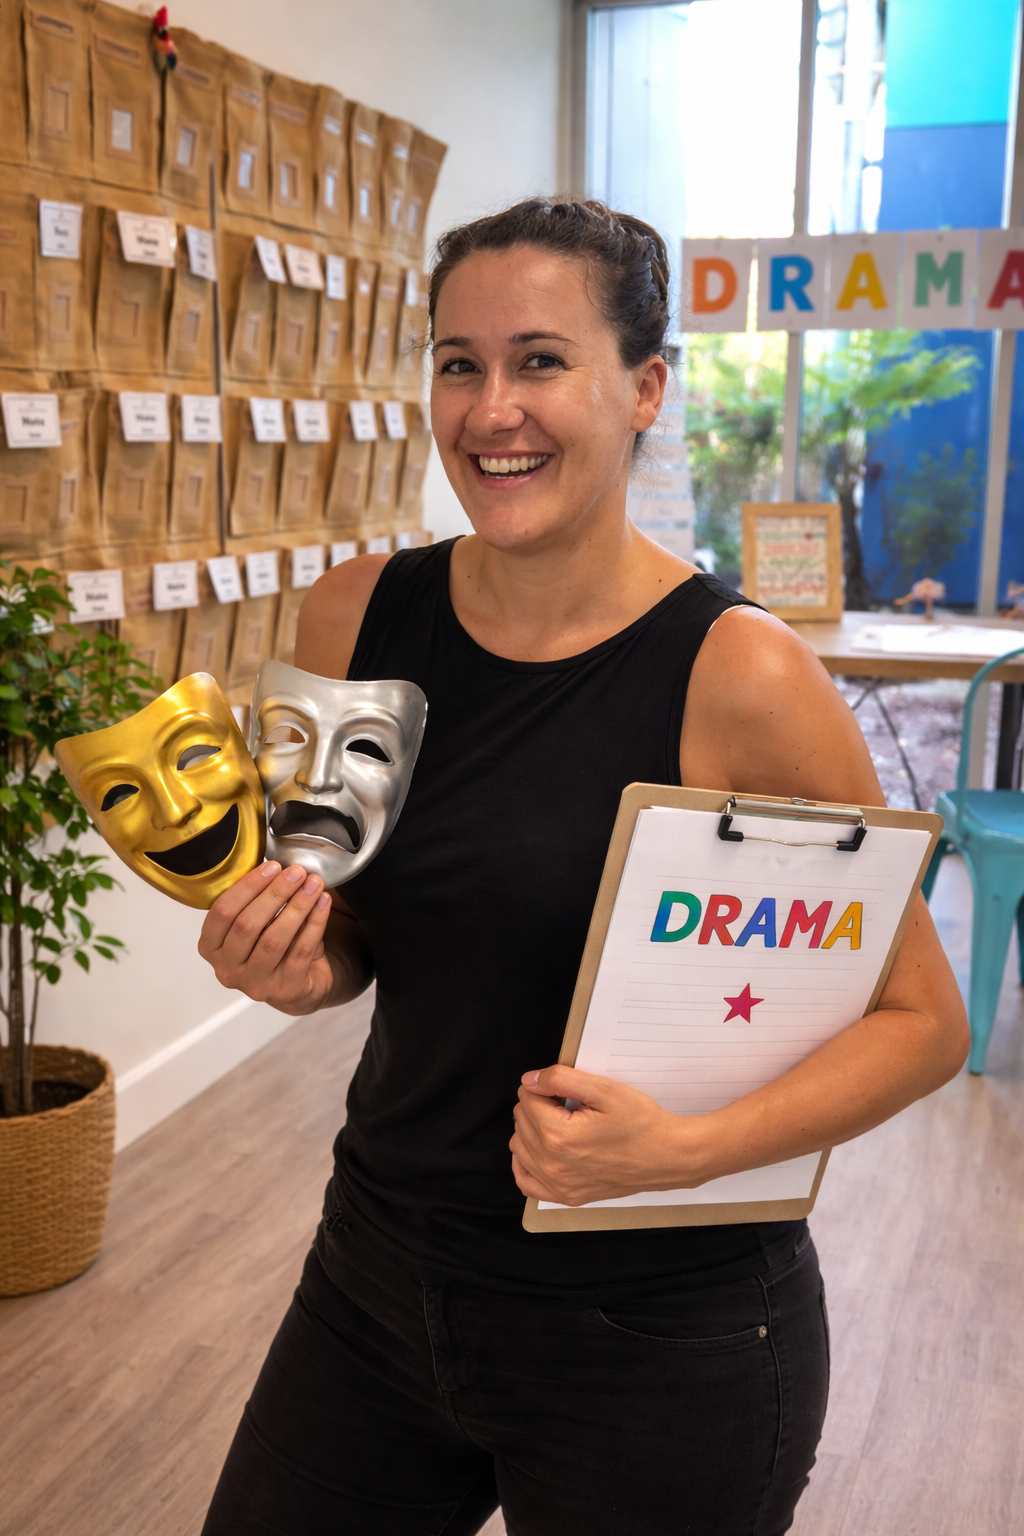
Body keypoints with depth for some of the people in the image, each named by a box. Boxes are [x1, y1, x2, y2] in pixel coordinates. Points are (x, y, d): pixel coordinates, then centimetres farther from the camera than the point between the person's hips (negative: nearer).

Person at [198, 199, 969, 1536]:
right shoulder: (356, 616, -4)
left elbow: (924, 1019, -11)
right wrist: (301, 967, -12)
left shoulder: (741, 675, -18)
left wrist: (688, 1147, -25)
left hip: (663, 1336, -4)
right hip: (381, 1277, 5)